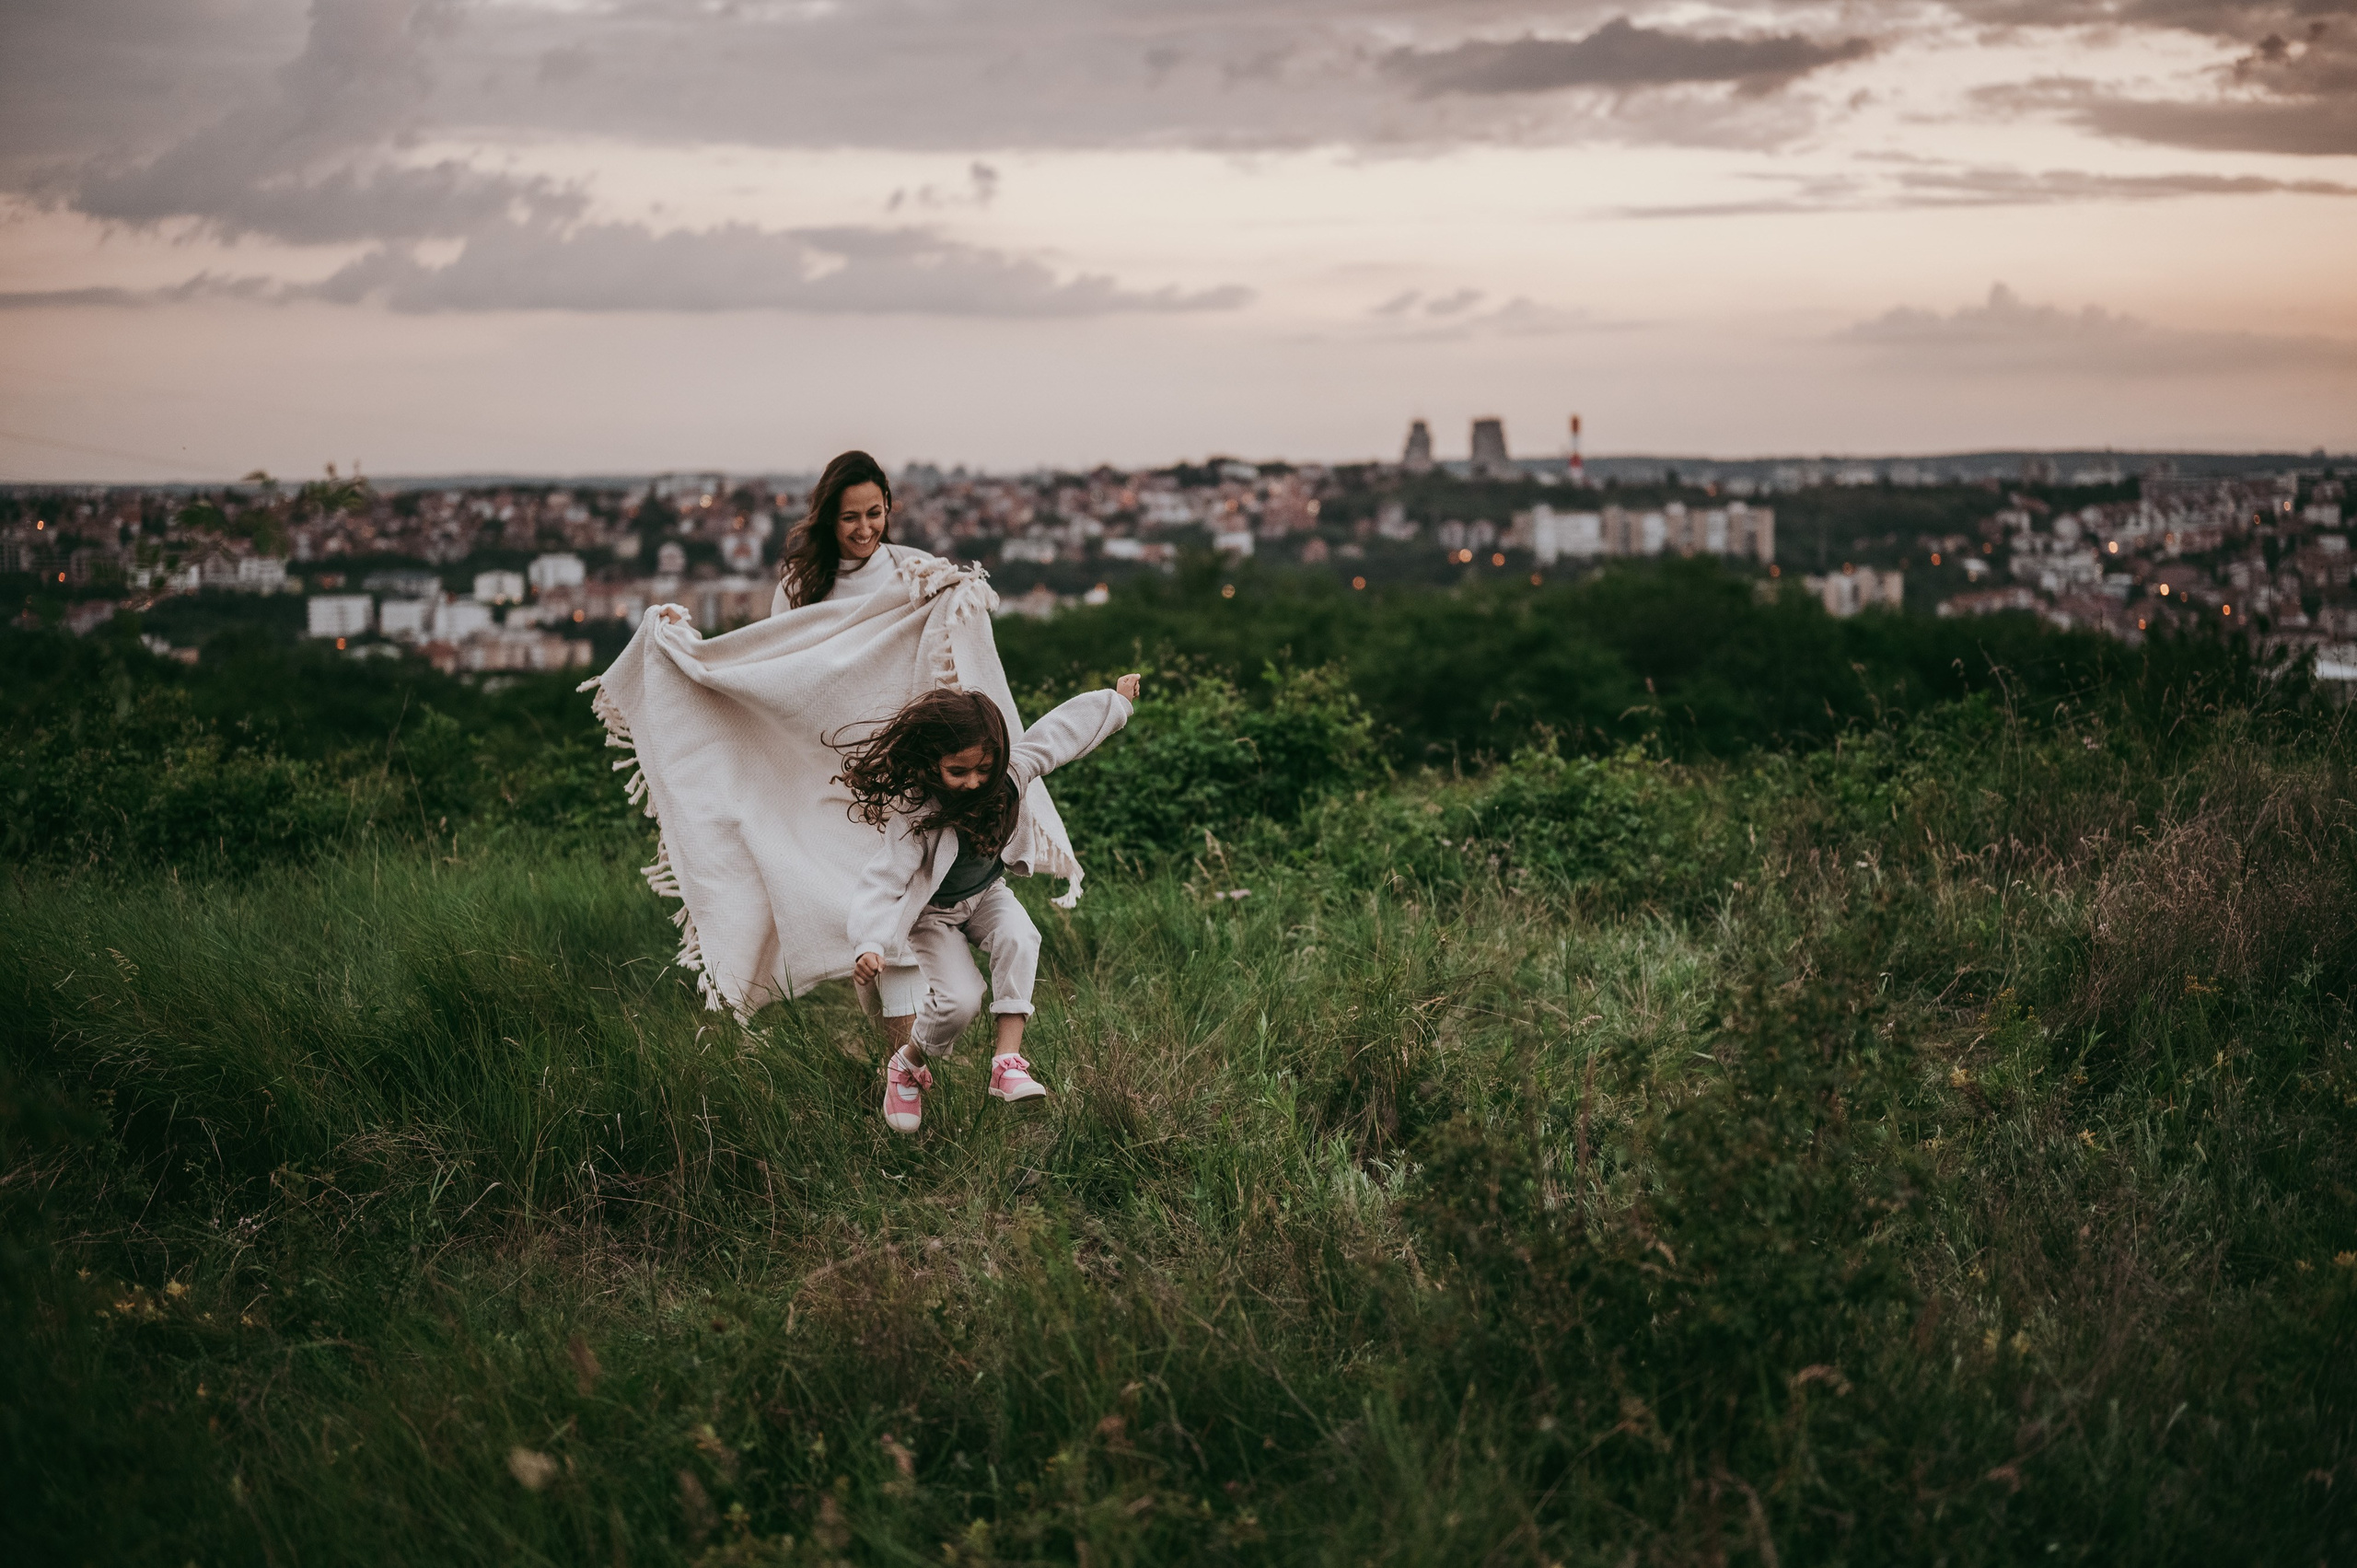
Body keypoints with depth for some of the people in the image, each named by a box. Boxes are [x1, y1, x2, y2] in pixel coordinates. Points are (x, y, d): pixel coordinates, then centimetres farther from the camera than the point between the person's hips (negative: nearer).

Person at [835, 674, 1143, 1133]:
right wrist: (870, 945, -51)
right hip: (935, 915, -4)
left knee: (1019, 938, -28)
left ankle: (1008, 1061, -30)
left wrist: (1117, 701, 6)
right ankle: (906, 1066, 10)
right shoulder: (916, 817, -34)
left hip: (987, 894, 5)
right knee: (959, 999, -21)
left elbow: (1059, 730, -5)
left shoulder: (1009, 775, -20)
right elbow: (883, 883, -36)